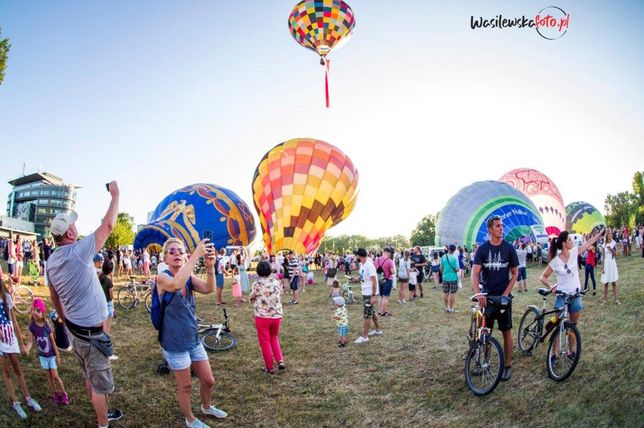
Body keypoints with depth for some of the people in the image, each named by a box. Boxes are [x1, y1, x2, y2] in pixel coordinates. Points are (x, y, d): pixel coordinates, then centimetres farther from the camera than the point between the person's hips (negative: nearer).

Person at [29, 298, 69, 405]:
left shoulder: (47, 325, -17)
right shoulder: (32, 326, -13)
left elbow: (53, 341, -10)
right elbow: (33, 340, -9)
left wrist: (57, 355, -6)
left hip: (51, 354, -2)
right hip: (42, 355, 2)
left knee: (55, 376, -1)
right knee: (49, 376, 11)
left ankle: (64, 394, 16)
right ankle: (55, 394, 27)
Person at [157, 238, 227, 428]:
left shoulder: (189, 278, -1)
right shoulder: (162, 278, -16)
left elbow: (208, 289, -21)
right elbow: (176, 284, -41)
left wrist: (210, 266, -38)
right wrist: (196, 255, -44)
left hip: (194, 339, 5)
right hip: (176, 344, -5)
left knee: (208, 381, 17)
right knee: (185, 386, 12)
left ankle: (206, 407, 47)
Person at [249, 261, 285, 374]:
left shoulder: (256, 284, -11)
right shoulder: (276, 282, 0)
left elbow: (252, 299, 0)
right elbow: (280, 293, 9)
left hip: (262, 317, -4)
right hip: (277, 316, 4)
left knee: (265, 342, 11)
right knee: (274, 338, 25)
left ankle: (269, 368, 19)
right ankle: (280, 361, 13)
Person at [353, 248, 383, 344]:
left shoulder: (369, 265, -23)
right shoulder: (362, 264, 6)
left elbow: (374, 281, -23)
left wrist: (373, 296, -24)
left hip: (369, 294, -10)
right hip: (365, 292, 10)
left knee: (367, 315, -3)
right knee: (371, 312, 21)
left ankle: (364, 337, 4)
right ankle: (378, 330, 36)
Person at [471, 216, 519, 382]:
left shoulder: (509, 248, -2)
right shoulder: (482, 249, -3)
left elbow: (515, 273, 3)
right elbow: (475, 273, -11)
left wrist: (505, 293, -8)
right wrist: (478, 293, -26)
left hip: (503, 297, 0)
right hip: (486, 296, 0)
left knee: (506, 332, 4)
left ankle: (507, 366, 15)